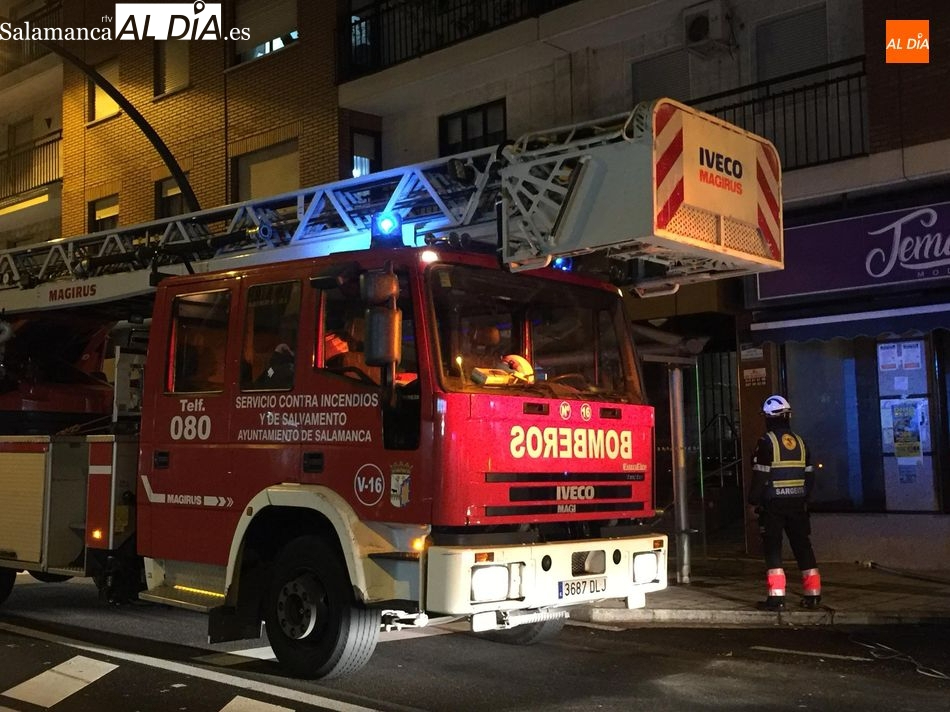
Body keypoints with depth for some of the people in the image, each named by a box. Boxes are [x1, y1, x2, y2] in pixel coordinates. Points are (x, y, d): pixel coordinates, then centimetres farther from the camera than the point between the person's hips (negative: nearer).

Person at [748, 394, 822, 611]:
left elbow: (760, 476, -13)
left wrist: (754, 501, -4)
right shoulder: (800, 441, 9)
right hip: (797, 503, 5)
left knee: (772, 548, 0)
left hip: (773, 504, -5)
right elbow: (809, 475, 13)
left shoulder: (766, 441, -10)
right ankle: (812, 594, 13)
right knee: (803, 547, 11)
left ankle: (776, 596, -5)